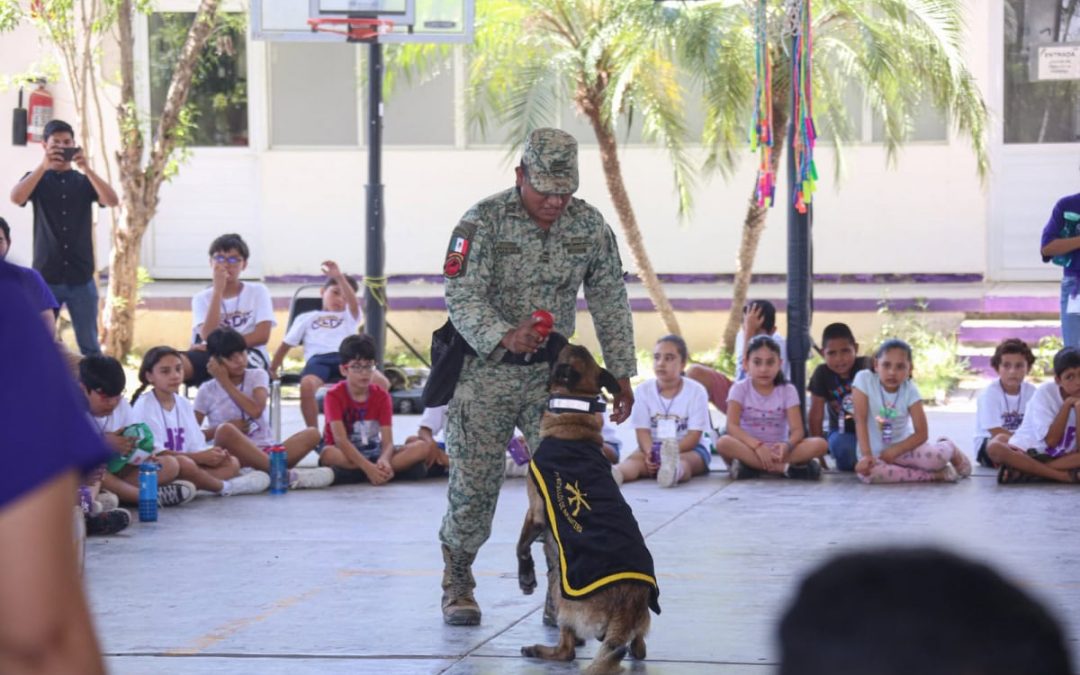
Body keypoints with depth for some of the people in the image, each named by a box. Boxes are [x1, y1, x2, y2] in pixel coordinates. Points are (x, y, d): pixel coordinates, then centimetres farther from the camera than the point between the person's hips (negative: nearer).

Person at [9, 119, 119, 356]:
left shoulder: (84, 181, 10)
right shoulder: (37, 179, 7)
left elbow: (113, 201, -8)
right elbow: (16, 198, -14)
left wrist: (87, 168, -18)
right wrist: (44, 166, -23)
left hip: (81, 278, 1)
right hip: (46, 277, -1)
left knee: (89, 346, 2)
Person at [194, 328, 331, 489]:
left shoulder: (258, 376, 9)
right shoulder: (207, 391, 5)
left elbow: (256, 410, -9)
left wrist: (225, 382, -4)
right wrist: (218, 430, -14)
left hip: (266, 452, 3)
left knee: (312, 433, -19)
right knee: (226, 431, -36)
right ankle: (283, 473, -41)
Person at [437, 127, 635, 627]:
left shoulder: (589, 225, -2)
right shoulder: (483, 221, -14)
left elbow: (610, 303, 6)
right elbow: (462, 297, -21)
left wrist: (621, 374, 4)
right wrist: (506, 337, -39)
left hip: (553, 370, 3)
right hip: (486, 369, -3)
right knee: (474, 483, 0)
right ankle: (457, 585, 20)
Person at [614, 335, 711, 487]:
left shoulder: (696, 391, -5)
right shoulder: (643, 390, 2)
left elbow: (694, 435, -11)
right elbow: (642, 430, -5)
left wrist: (671, 451, -29)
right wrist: (650, 453, -28)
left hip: (687, 447, -3)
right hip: (652, 447, 3)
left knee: (683, 461, -38)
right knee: (634, 458, -30)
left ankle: (674, 472, -76)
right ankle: (617, 473, -66)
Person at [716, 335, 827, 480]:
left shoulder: (788, 390, 2)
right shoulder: (740, 389, -2)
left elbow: (797, 429, -9)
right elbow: (732, 426, -15)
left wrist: (787, 445, -33)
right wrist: (757, 446, -31)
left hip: (777, 449, 1)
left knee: (820, 444, -23)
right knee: (724, 443, -35)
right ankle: (785, 468, -35)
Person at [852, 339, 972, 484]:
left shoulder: (910, 390, -9)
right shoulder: (864, 379, -13)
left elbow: (921, 433, -10)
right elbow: (860, 420, -16)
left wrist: (894, 451, -20)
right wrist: (866, 455, -24)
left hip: (903, 447, 0)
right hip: (875, 453, 0)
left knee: (936, 457, -29)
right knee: (867, 471, -36)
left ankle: (949, 448, 12)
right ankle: (935, 475, -21)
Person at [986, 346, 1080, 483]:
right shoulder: (1045, 392, -10)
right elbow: (1051, 440, -15)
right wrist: (1067, 404, -18)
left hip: (1063, 457, 2)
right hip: (1026, 453, -2)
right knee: (994, 447, -33)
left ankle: (1023, 471, -30)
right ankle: (1067, 476, -35)